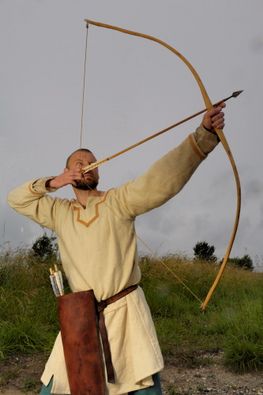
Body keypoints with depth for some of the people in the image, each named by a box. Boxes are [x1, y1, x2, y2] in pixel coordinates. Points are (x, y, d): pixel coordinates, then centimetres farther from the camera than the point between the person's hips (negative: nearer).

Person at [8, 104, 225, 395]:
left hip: (125, 311, -3)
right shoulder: (59, 212, 8)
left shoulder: (118, 201, -5)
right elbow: (16, 199, 14)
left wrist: (204, 135, -34)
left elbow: (162, 178, -19)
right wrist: (49, 184, -6)